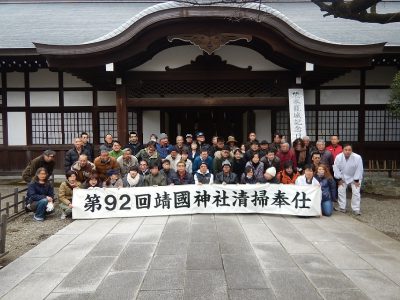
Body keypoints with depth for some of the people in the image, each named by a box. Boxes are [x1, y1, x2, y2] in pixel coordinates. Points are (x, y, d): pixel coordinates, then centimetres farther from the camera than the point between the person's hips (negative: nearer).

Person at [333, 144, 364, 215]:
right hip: (343, 177, 2)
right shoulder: (338, 157, -20)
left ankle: (356, 209, 2)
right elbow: (336, 168, -13)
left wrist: (356, 180, -17)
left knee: (356, 192, -7)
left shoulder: (357, 157, -26)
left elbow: (359, 170, -19)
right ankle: (342, 207, 13)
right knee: (341, 191, 0)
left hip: (354, 178, -2)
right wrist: (339, 179, -12)